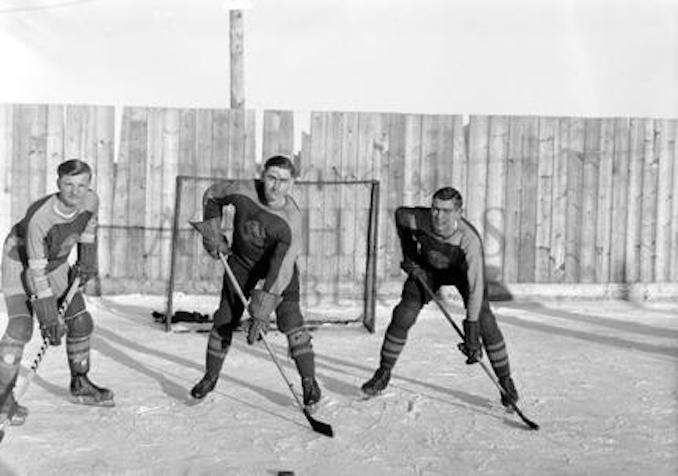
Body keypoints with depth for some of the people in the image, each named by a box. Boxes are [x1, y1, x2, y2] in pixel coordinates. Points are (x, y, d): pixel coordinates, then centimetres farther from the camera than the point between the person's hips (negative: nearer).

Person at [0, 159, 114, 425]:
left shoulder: (91, 201, -21)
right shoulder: (39, 218, -38)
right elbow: (35, 272, -34)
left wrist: (87, 261, 8)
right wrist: (48, 317, -34)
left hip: (57, 264, 6)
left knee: (81, 322, 7)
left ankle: (80, 385, 24)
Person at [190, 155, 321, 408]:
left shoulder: (291, 219, -32)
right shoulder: (242, 191, -24)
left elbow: (281, 270, -35)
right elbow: (211, 195, -1)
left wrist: (261, 313, -37)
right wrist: (213, 233, -8)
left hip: (278, 264, -2)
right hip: (241, 262, 3)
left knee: (290, 320, -15)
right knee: (225, 320, 2)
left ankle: (309, 381, -1)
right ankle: (210, 377, 21)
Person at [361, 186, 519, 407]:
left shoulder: (470, 239, -41)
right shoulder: (417, 219, -34)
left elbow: (475, 287, -41)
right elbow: (400, 214, -7)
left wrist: (471, 333, -43)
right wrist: (408, 255, -7)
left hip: (462, 270, -2)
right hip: (428, 268, 2)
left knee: (485, 321, -15)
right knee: (403, 316, -8)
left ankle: (505, 380, 3)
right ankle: (384, 373, 10)